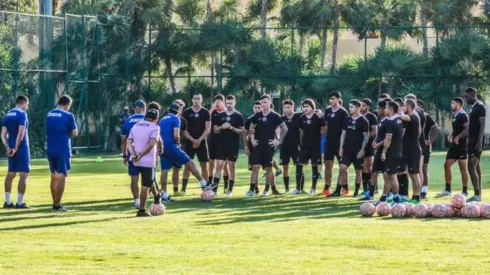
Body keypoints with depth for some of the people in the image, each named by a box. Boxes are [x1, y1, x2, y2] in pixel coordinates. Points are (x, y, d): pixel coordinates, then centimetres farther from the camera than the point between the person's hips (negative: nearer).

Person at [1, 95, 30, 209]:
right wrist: (16, 148, -16)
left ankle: (8, 202, 13)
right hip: (21, 148, -7)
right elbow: (21, 133, -19)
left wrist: (8, 147, -1)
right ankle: (20, 203, -6)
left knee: (11, 174, 13)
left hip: (11, 148, 7)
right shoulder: (22, 114, -11)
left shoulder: (7, 115, 12)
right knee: (23, 174, -3)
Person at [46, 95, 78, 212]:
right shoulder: (68, 116, -10)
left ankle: (55, 203, 18)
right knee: (61, 177, -4)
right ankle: (57, 205, -9)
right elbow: (75, 133, -7)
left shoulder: (49, 115, 8)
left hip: (50, 151, 6)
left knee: (54, 177, 15)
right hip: (63, 151, -6)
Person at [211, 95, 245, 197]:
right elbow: (215, 129, 10)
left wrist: (231, 127, -18)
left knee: (232, 167, 3)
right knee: (219, 166, -3)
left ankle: (230, 190, 9)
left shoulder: (238, 116, -1)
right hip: (222, 145, 2)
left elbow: (242, 131, -4)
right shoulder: (221, 115, 8)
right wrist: (221, 127, -10)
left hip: (233, 146, -2)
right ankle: (214, 189, -6)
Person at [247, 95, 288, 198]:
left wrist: (279, 141, -6)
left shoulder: (274, 116, -5)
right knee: (255, 167, -3)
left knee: (269, 169, 4)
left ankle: (266, 190, 12)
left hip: (269, 147, -3)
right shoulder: (257, 115, 6)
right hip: (258, 146, 3)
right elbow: (251, 128, 21)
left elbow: (284, 129, -1)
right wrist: (252, 138, 9)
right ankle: (252, 190, -3)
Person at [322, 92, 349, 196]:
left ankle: (345, 189, 5)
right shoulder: (327, 111, 8)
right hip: (329, 141, 6)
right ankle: (326, 188, 12)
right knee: (328, 164, 7)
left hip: (339, 142, -6)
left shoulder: (343, 112, -9)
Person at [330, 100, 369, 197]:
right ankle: (338, 191, -3)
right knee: (342, 168, -4)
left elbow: (366, 136, -6)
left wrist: (362, 149, -13)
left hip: (358, 150, -4)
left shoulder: (363, 121, -6)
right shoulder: (347, 120, 8)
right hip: (347, 149, 4)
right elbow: (343, 134, 12)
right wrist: (341, 148, 5)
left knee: (358, 171, 5)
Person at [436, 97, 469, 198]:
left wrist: (458, 137, -25)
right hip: (454, 145, 10)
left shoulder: (463, 115, -13)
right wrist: (451, 136, 9)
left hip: (461, 145, -10)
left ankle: (465, 192, 2)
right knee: (447, 165, 9)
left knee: (463, 168, -4)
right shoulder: (455, 115, 16)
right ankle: (447, 190, 16)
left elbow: (467, 129, -22)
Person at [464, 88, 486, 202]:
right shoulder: (474, 107, 16)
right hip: (472, 141, 10)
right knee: (476, 167, 11)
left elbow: (482, 125, -19)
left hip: (477, 141, -10)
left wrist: (479, 142, -25)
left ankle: (477, 195, -16)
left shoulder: (480, 107, -14)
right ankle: (478, 194, 15)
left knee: (471, 167, -14)